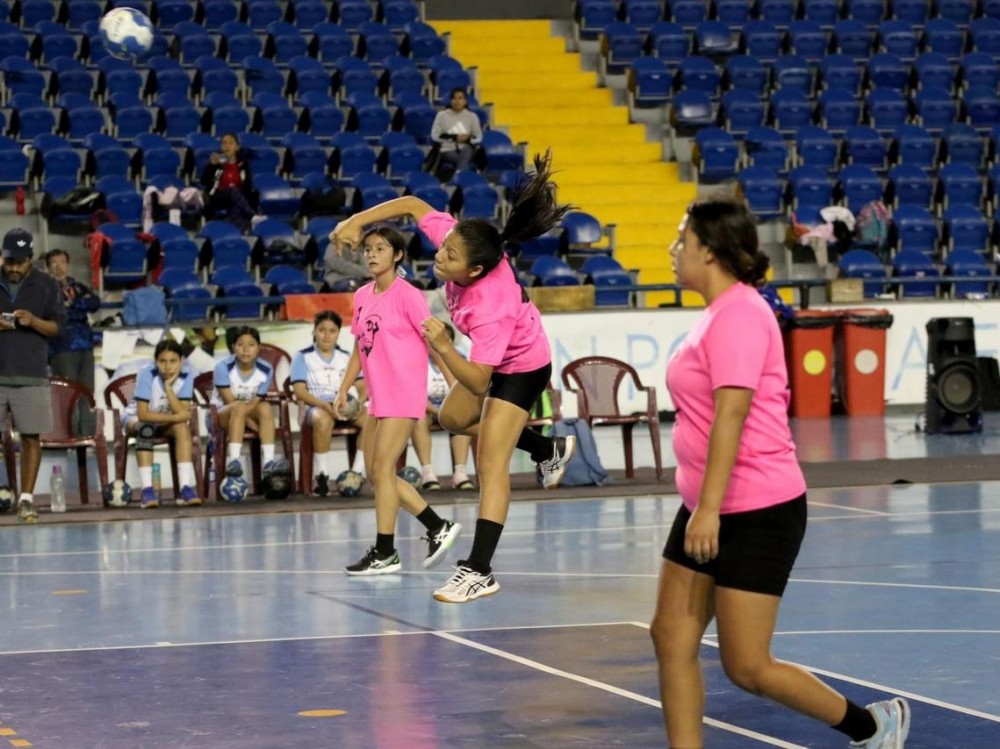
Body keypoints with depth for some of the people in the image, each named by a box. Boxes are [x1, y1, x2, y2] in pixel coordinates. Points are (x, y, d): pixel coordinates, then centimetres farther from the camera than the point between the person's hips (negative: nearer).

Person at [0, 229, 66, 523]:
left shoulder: (46, 285, 6)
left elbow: (58, 326, 5)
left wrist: (33, 321, -14)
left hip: (31, 376, 0)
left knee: (31, 437, -2)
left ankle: (26, 499, 3)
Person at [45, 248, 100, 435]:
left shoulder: (79, 288, 20)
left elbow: (95, 303, 2)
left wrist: (72, 303, -8)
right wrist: (82, 305, -6)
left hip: (85, 348, 6)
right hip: (62, 350, -5)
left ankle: (89, 435, 6)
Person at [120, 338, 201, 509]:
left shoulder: (186, 376, -18)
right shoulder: (147, 374, -26)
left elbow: (183, 414, -26)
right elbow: (143, 414, -30)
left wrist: (168, 386, -33)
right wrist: (175, 416, -31)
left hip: (166, 423, 3)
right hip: (135, 418, -3)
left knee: (183, 426, -29)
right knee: (146, 428, -36)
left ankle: (185, 488, -34)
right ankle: (147, 489, -37)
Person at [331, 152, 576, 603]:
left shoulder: (491, 309, -43)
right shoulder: (456, 239, -27)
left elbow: (478, 384, -38)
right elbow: (412, 205, -11)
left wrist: (443, 349, -50)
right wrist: (356, 222, -19)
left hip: (521, 368, -9)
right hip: (494, 360, 9)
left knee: (491, 464, -16)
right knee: (452, 418, 28)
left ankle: (479, 571, -17)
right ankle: (549, 450, 42)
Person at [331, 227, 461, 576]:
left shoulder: (407, 295, -10)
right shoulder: (362, 296, 11)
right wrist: (344, 388, 15)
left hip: (404, 393, -8)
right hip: (379, 396, 8)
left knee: (382, 468, -10)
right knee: (376, 472, 8)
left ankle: (385, 552, -3)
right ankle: (438, 527, 17)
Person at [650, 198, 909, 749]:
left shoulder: (739, 315, -17)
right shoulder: (718, 313, 13)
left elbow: (731, 415, -25)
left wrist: (710, 508, -28)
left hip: (757, 514, -10)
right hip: (709, 510, 10)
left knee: (747, 667, -4)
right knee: (672, 638, 2)